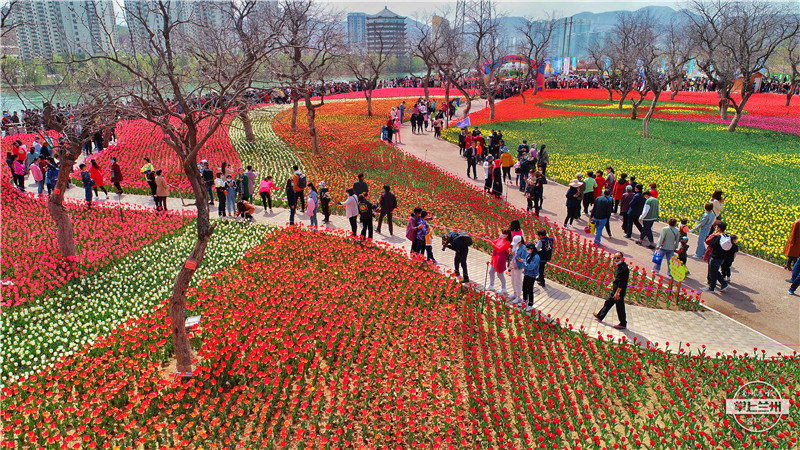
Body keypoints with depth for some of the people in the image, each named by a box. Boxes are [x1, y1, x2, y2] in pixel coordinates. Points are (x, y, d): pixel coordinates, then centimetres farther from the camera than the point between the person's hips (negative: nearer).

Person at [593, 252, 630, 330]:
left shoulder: (624, 268, -23)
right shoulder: (619, 266, 7)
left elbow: (622, 282, -25)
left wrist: (617, 292, -24)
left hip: (620, 291, -10)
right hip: (615, 289, 10)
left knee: (620, 307, 1)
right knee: (608, 302, 19)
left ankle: (623, 324, 14)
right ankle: (600, 317, 33)